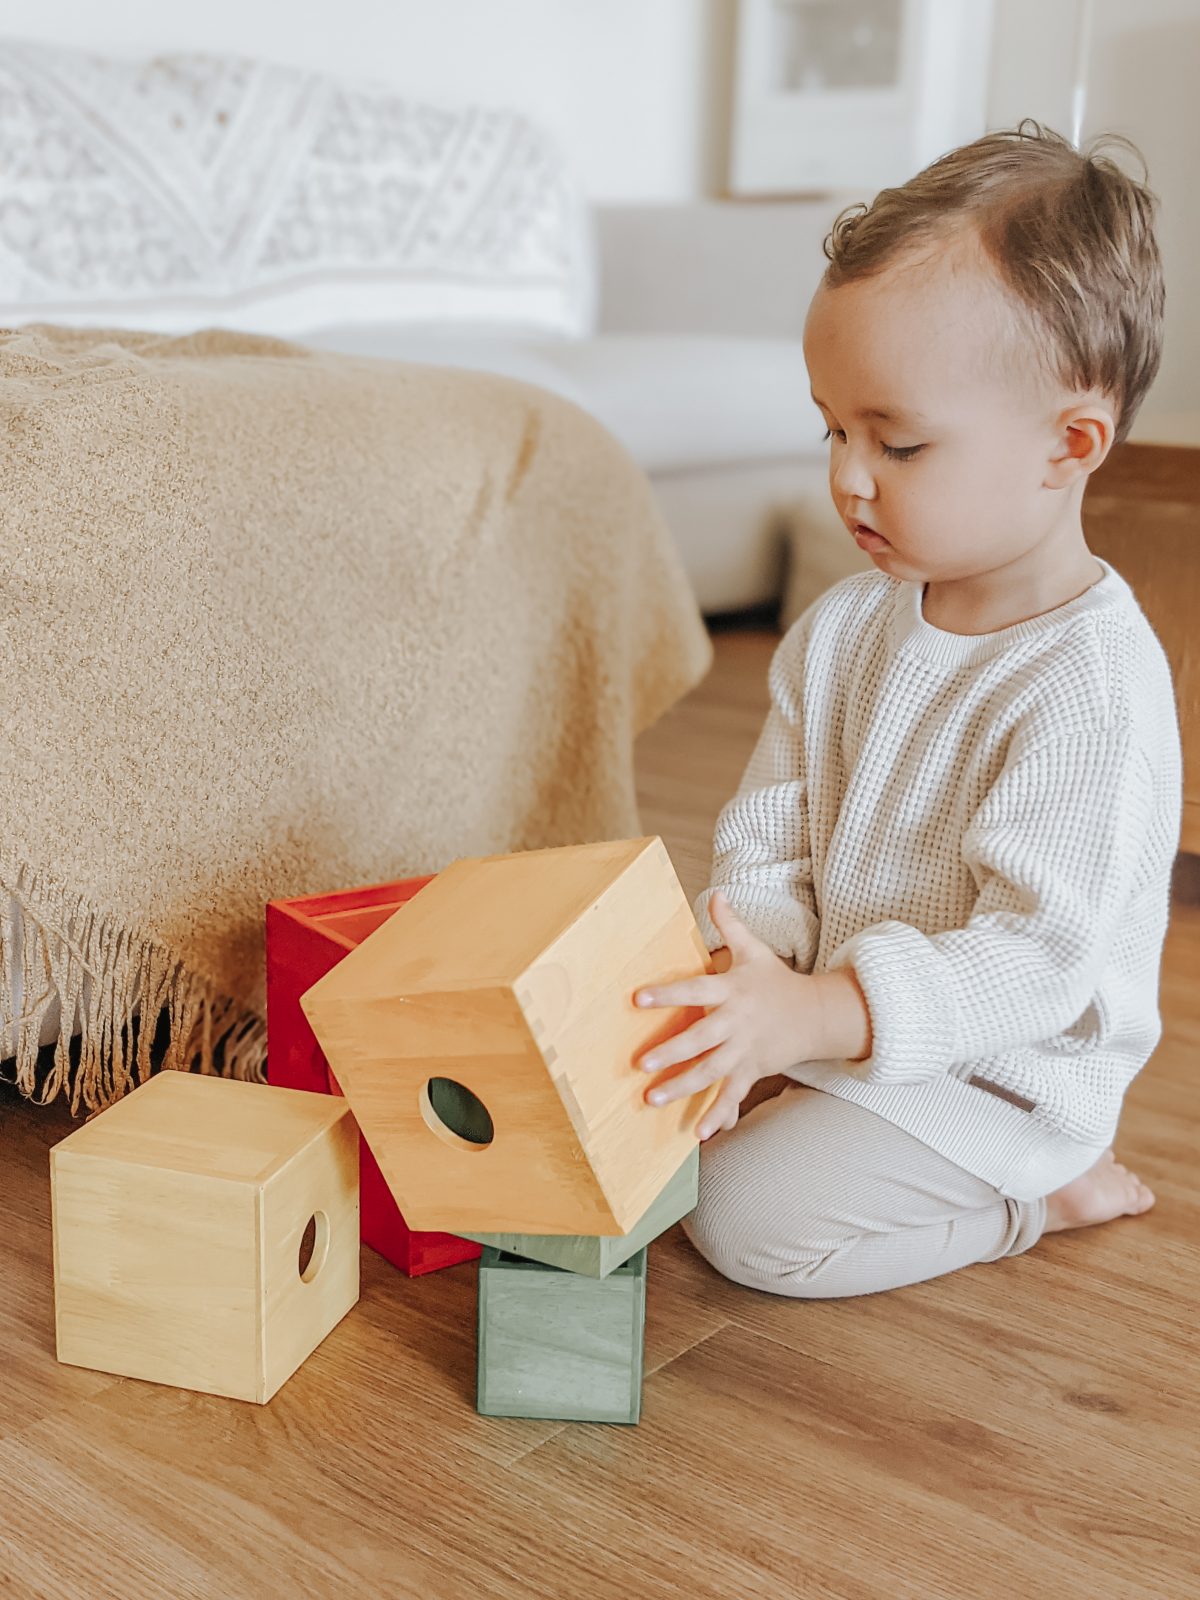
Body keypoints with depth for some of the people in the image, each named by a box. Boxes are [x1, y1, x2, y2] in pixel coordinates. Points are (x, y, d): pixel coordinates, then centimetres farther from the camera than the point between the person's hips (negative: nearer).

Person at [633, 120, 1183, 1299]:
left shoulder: (1089, 688, -26)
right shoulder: (843, 627, -3)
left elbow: (1035, 961, -29)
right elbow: (767, 846, -1)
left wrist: (812, 1018, -40)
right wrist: (747, 997, -19)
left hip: (991, 1070, -7)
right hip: (836, 1009, 7)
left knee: (746, 1214, -17)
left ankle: (1040, 1195, 3)